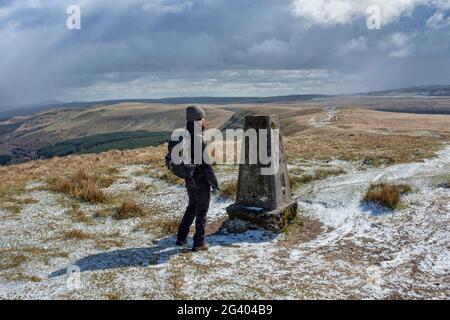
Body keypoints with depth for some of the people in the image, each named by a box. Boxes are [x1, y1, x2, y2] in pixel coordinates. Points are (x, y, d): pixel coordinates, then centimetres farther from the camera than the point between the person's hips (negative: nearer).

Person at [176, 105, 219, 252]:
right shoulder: (199, 140, -24)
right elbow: (206, 164, -22)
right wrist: (215, 184, -14)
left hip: (190, 180, 8)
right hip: (201, 182, -8)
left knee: (192, 208, 23)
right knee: (201, 212, 6)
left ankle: (181, 237, 29)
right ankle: (199, 243, 16)